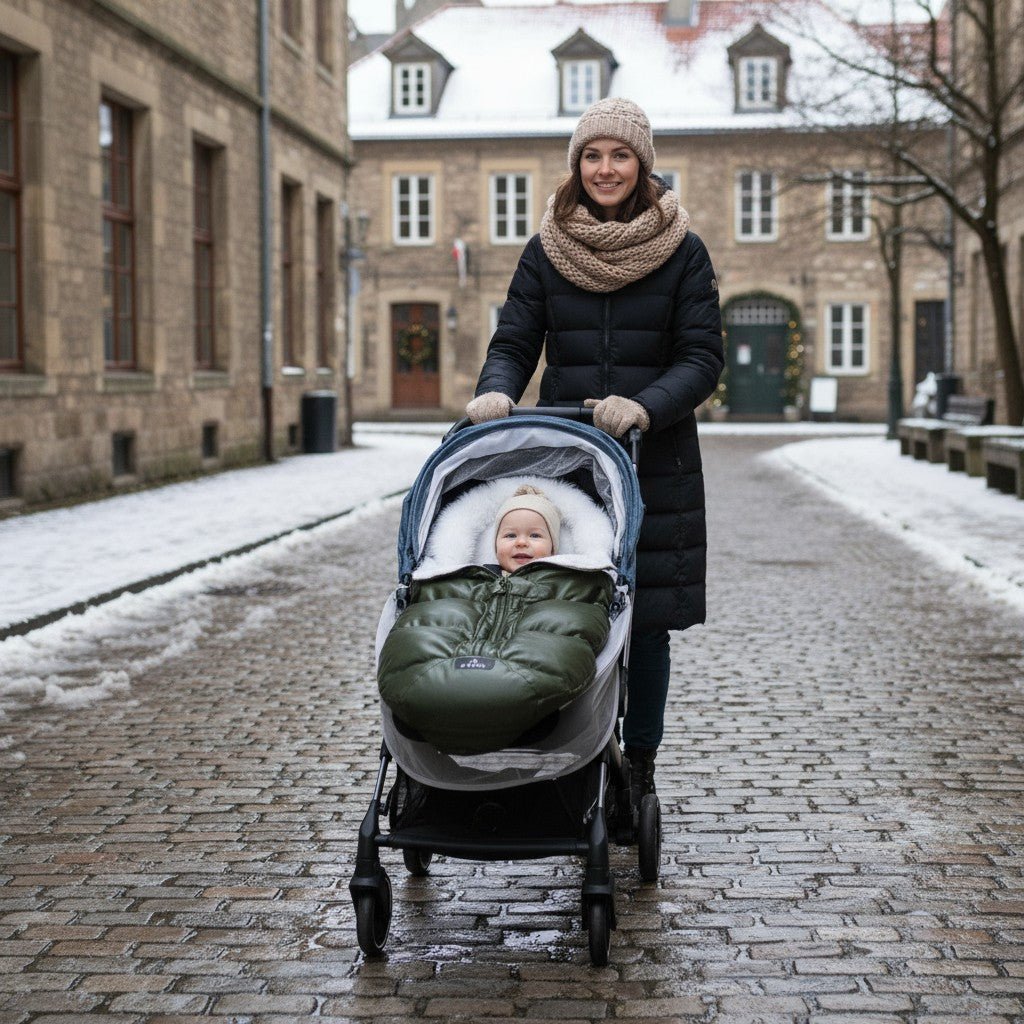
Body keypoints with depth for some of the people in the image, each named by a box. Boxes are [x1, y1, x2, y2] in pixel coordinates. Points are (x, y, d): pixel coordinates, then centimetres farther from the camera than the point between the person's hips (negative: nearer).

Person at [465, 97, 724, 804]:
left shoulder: (683, 253, 3)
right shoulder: (546, 252, 8)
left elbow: (704, 360, -3)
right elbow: (514, 342, 6)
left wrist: (643, 406, -21)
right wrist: (496, 392, -17)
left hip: (656, 462, -1)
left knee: (647, 619, 2)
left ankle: (639, 770, 15)